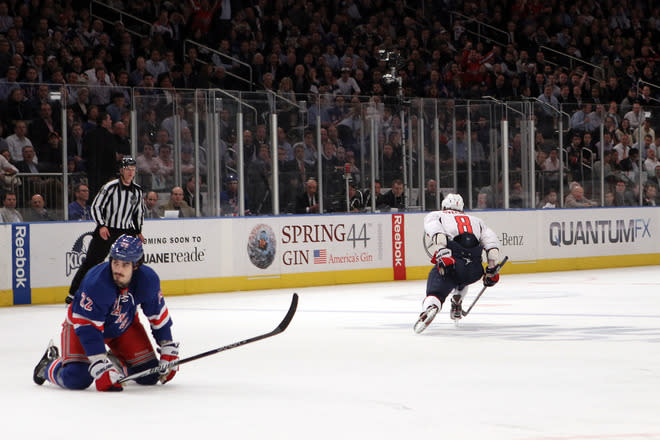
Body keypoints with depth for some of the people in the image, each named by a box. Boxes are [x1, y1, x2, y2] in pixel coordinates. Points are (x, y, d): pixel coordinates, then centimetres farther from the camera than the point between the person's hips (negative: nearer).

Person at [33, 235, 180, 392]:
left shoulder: (148, 279, -23)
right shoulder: (96, 283, -37)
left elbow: (159, 316, -7)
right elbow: (87, 328, -37)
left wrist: (169, 352, -6)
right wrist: (101, 368, -43)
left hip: (124, 325, 5)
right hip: (82, 323, -5)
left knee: (149, 376, -1)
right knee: (77, 379, -24)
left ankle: (118, 360, 31)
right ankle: (49, 366, 11)